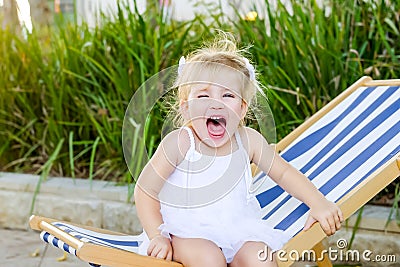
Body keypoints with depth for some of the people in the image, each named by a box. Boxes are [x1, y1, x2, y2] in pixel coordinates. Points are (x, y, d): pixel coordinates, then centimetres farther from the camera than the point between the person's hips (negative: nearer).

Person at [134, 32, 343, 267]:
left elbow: (283, 172, 8)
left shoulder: (248, 140, -4)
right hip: (187, 231, -3)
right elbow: (145, 190, -9)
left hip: (237, 228, 3)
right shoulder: (180, 143, -15)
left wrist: (318, 203, -3)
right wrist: (157, 236, -17)